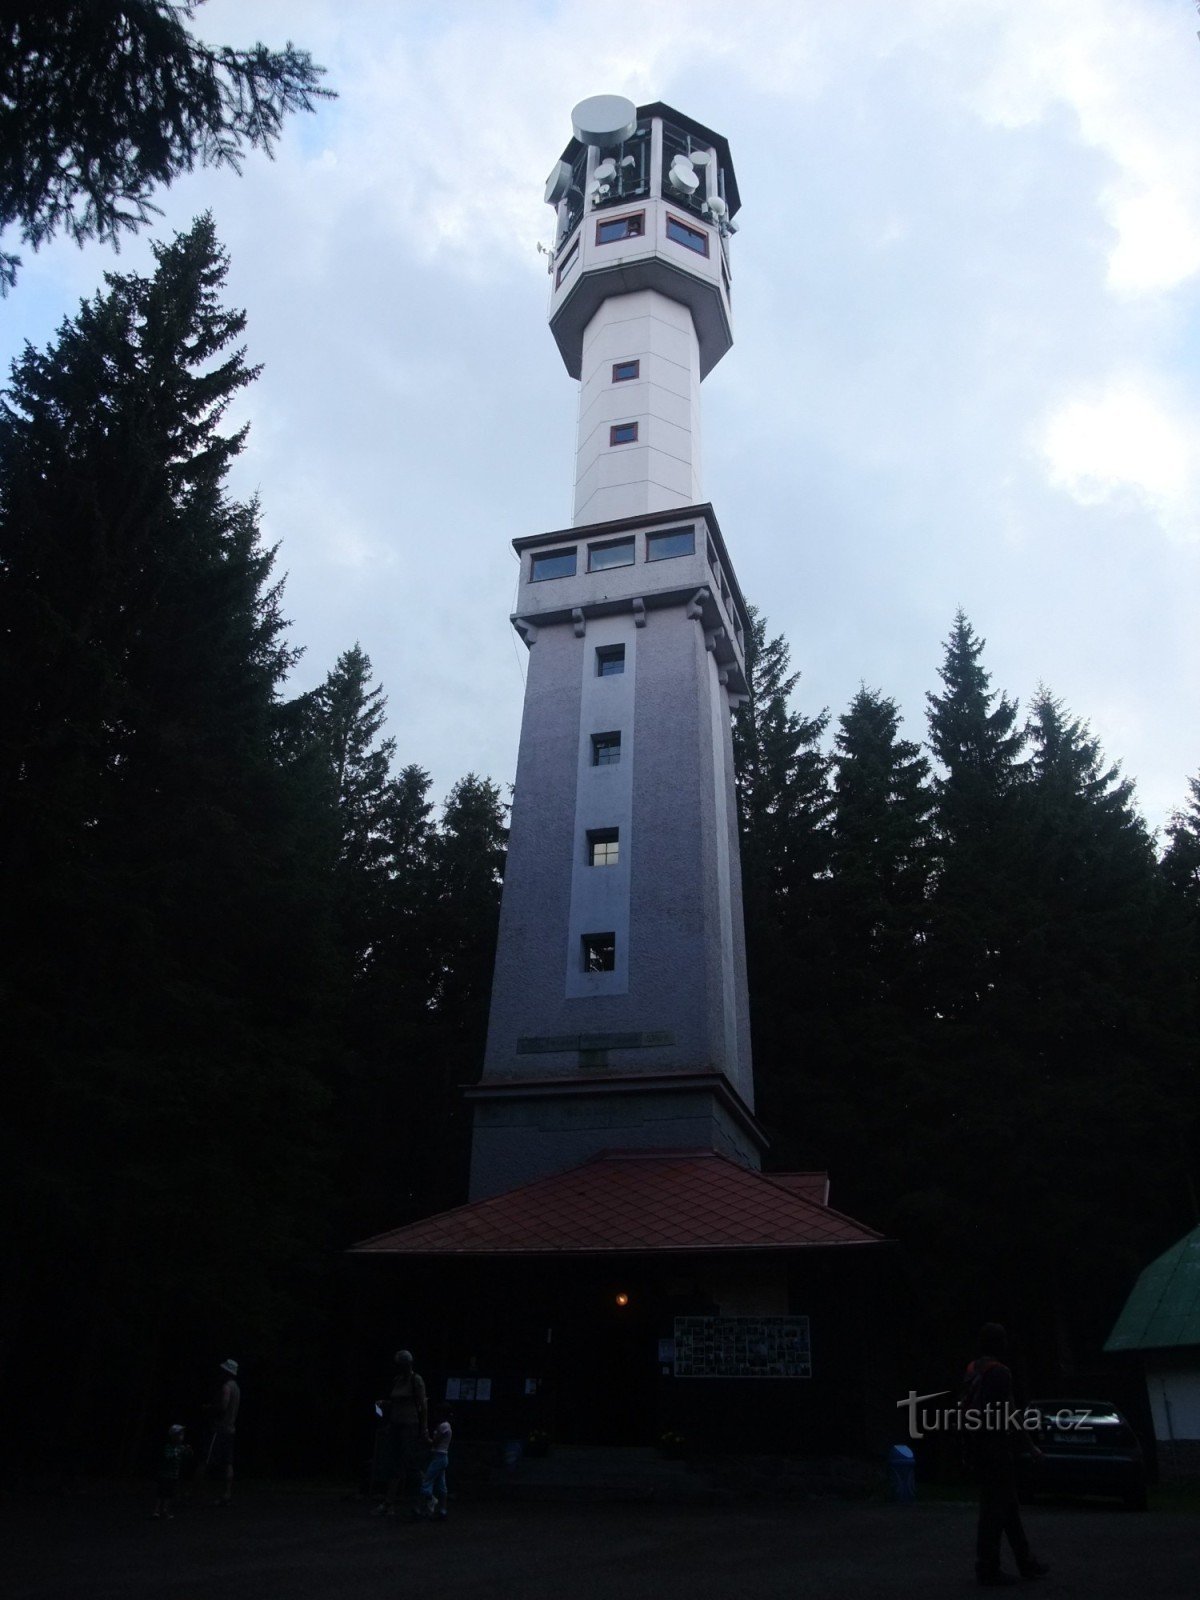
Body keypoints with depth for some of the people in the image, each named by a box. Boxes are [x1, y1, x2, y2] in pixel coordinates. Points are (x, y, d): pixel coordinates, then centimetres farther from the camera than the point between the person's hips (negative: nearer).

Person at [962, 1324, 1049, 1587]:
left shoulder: (973, 1371, 13)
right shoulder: (999, 1373, -17)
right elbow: (1005, 1416, -20)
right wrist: (1028, 1445, -10)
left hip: (978, 1448, 9)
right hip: (996, 1450, -9)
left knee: (1009, 1506, 17)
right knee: (995, 1509, -2)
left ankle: (1026, 1562, 26)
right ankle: (988, 1569, 4)